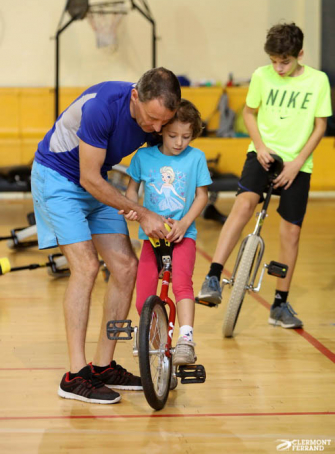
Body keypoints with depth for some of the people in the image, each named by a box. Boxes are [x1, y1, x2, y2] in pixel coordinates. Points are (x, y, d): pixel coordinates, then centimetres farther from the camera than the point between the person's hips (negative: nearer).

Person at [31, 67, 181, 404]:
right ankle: (75, 375, -15)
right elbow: (89, 179, -26)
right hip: (57, 177, -7)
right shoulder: (102, 106, -33)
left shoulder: (157, 116, -13)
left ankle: (103, 365, 8)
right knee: (85, 267, -19)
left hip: (95, 182, 7)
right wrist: (142, 214, -20)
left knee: (126, 267, -2)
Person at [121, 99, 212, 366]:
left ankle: (186, 341, -28)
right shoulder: (144, 156, 0)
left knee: (182, 283, -27)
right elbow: (132, 189, 11)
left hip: (183, 234, -2)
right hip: (152, 233, 2)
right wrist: (133, 209, -11)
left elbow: (202, 195, 2)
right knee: (143, 302, -2)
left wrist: (184, 223, -12)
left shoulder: (196, 157, -2)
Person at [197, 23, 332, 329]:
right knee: (244, 204, -27)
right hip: (263, 154, -1)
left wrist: (297, 162, -10)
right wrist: (260, 145, -7)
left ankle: (280, 304, 17)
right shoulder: (262, 76, -3)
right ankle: (213, 280, -30)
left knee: (291, 232, 3)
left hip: (297, 163, 1)